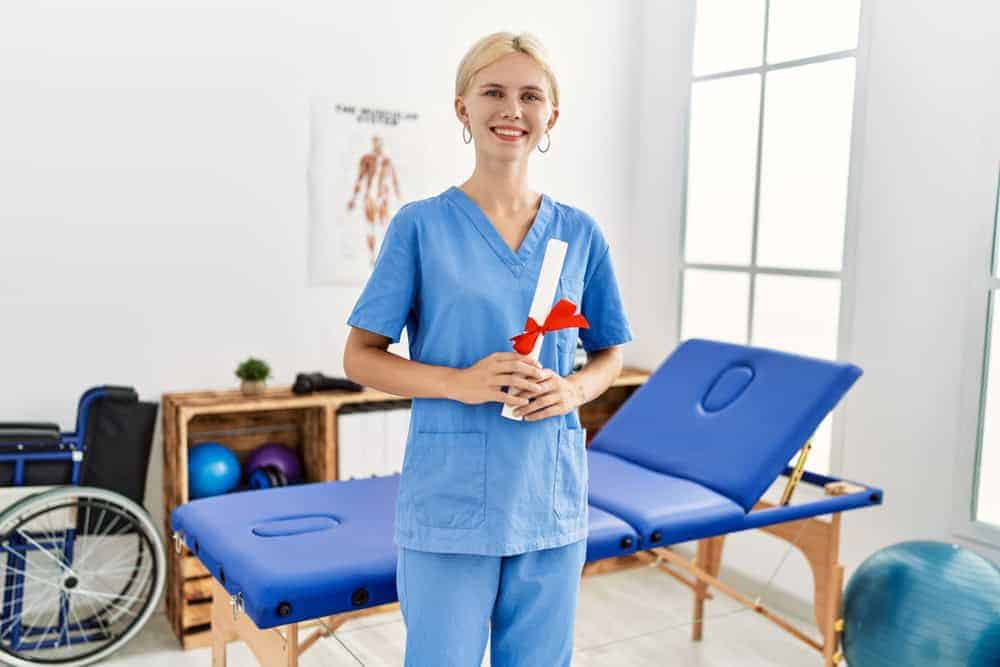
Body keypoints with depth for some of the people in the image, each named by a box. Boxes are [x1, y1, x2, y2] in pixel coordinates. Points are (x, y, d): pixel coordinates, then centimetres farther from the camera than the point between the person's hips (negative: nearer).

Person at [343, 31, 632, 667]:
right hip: (449, 500, -3)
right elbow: (360, 357, -2)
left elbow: (609, 353, 14)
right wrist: (460, 383, -18)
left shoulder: (580, 232, 5)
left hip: (551, 497, 3)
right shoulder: (421, 225, -4)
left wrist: (572, 390, -8)